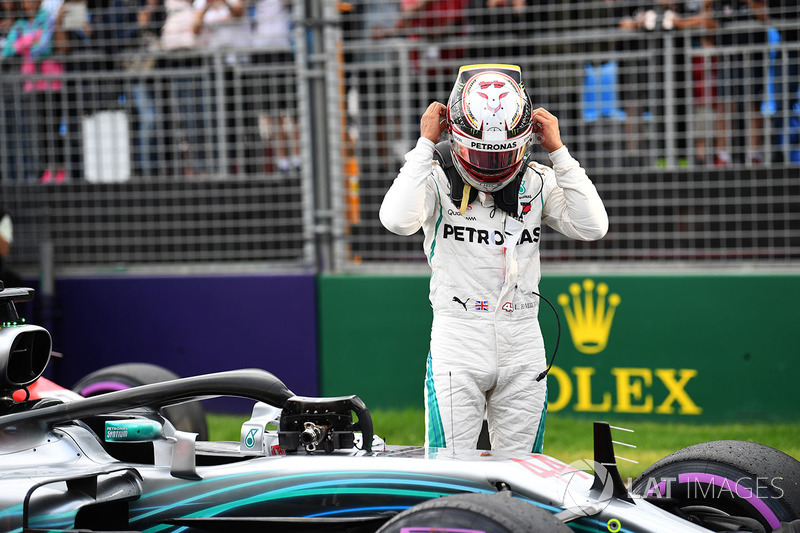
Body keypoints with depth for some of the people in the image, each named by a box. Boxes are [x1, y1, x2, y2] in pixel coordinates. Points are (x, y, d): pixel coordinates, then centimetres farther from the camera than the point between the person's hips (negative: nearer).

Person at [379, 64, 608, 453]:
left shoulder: (538, 182, 6)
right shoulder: (437, 177, -4)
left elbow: (592, 227, -7)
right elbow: (398, 221, -24)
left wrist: (557, 151, -7)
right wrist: (425, 144, -17)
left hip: (523, 348, 3)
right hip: (457, 344, -3)